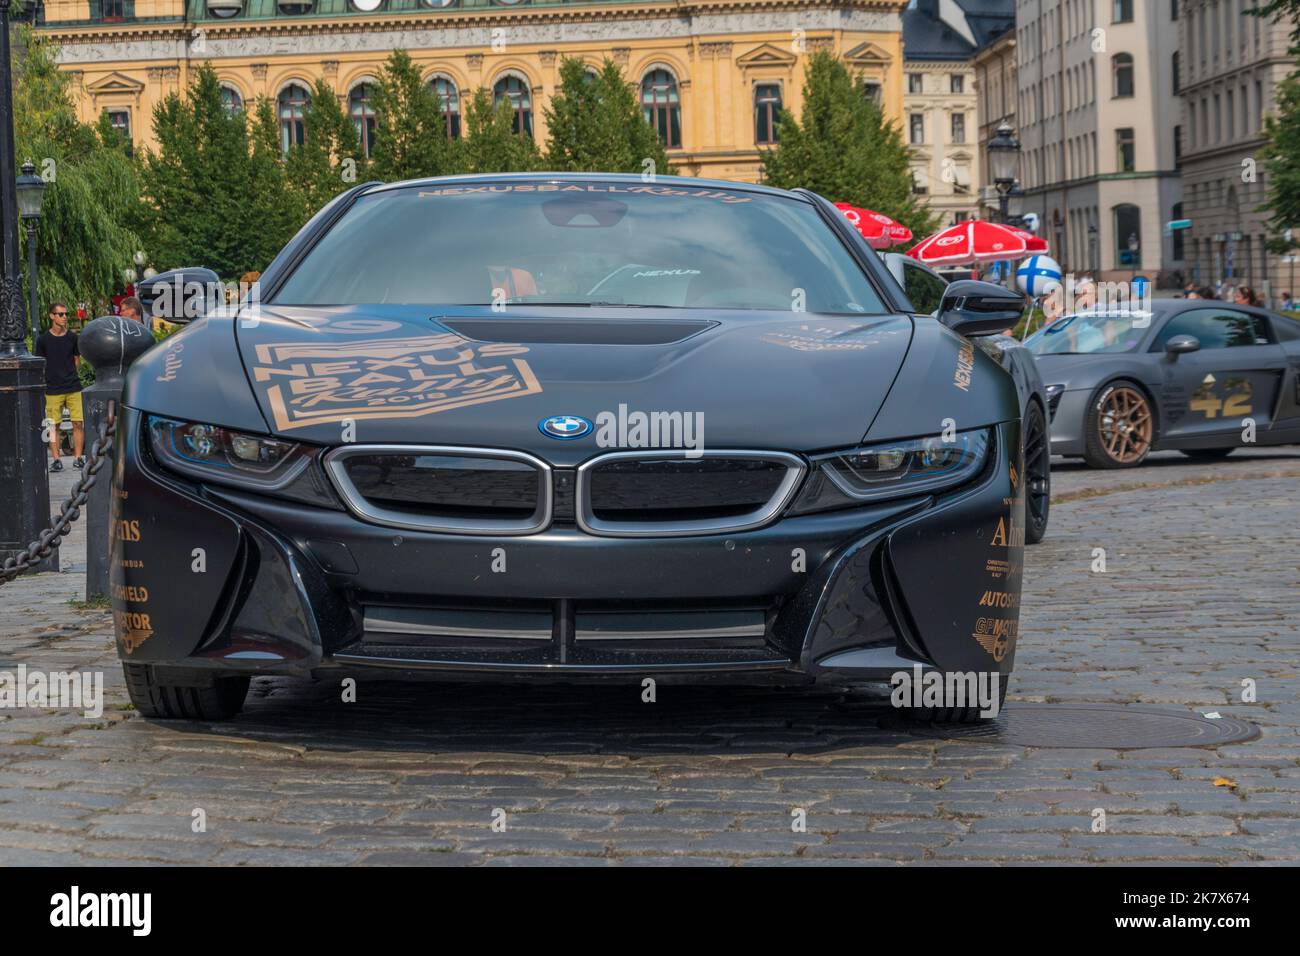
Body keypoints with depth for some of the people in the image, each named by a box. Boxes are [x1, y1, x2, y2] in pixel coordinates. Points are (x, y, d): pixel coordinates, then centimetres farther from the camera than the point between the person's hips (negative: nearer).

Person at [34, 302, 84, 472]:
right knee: (53, 425, 0)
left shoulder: (72, 337, 5)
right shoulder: (43, 339, -2)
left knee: (78, 423, -3)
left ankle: (78, 458, 5)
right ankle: (56, 459, 6)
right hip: (52, 390, -2)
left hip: (73, 387, 2)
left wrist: (68, 375, 6)